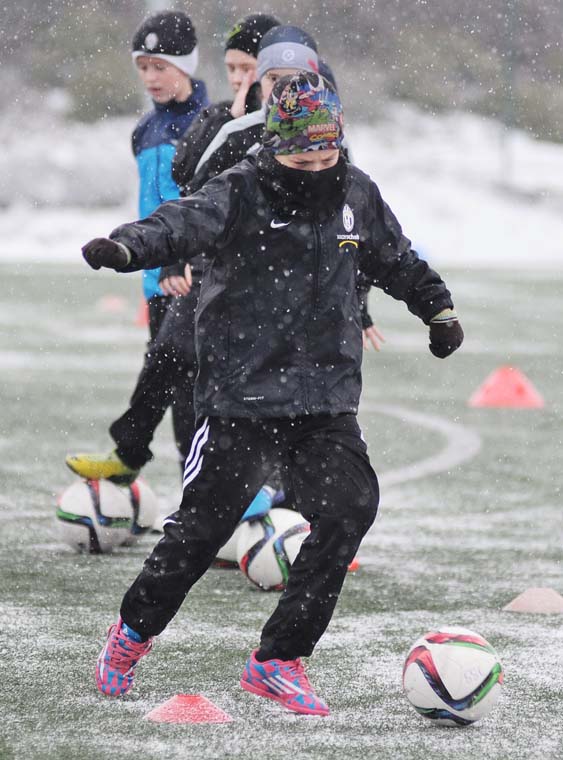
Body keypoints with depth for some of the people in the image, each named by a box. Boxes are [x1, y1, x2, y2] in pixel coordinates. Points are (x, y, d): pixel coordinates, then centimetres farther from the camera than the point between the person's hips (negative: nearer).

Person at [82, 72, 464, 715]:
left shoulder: (357, 196, 8)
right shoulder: (241, 192, -9)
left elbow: (397, 260, 26)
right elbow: (185, 223, -26)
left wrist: (438, 308, 26)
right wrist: (126, 247, -44)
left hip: (326, 398, 5)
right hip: (240, 392, -4)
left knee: (348, 510, -12)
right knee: (202, 524, -1)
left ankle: (278, 660, -1)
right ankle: (133, 631, 25)